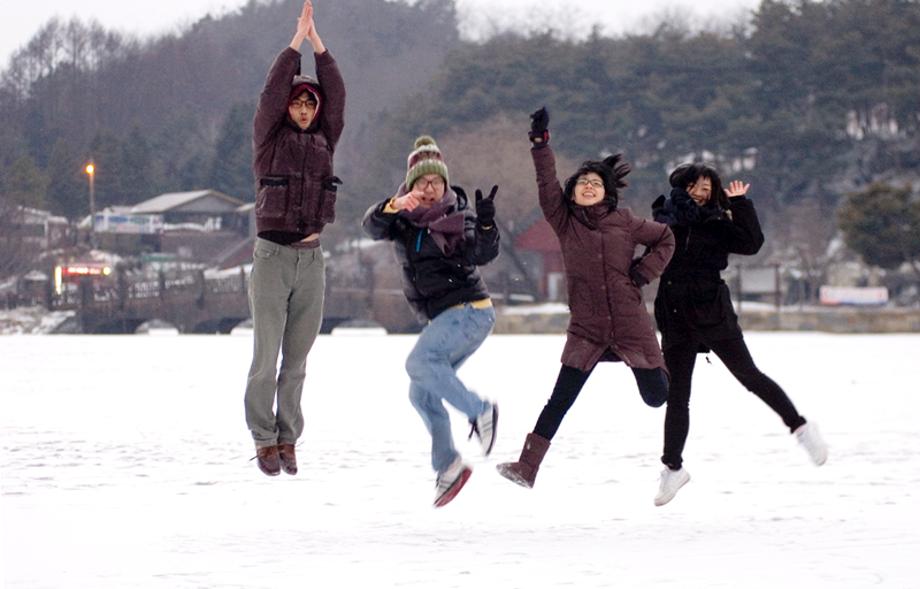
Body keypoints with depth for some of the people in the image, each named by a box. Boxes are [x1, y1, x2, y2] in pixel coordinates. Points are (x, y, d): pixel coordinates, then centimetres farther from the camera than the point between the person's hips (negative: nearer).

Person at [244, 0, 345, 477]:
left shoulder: (324, 141, 11)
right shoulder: (269, 139, 2)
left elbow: (336, 96, 1)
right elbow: (272, 92, -10)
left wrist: (317, 43, -4)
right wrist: (296, 41, -10)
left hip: (311, 260, 3)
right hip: (272, 256, -3)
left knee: (297, 360, 6)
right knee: (266, 358, -3)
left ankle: (288, 441, 11)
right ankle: (264, 441, 4)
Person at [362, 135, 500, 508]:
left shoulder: (457, 216, -7)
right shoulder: (403, 220, 6)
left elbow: (481, 255, -22)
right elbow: (372, 226, -14)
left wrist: (485, 223, -40)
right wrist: (392, 207, -35)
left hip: (469, 309, -7)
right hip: (443, 317, 7)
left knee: (420, 362, -25)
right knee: (422, 394, 5)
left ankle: (480, 411, -15)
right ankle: (447, 466, 12)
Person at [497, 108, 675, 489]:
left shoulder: (624, 223, 2)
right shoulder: (564, 222, 1)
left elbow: (664, 238, 16)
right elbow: (547, 184, -11)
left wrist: (643, 272, 3)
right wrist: (540, 143, -20)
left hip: (631, 324, 0)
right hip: (586, 329, 0)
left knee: (657, 397, 5)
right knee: (559, 400, -9)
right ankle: (526, 468, -9)